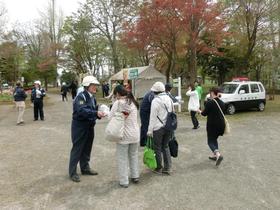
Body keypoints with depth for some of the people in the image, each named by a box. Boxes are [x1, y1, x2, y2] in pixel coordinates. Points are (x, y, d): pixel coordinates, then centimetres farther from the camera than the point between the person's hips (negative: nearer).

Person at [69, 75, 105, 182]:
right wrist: (96, 113, -36)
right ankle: (72, 172, 13)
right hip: (79, 126, -8)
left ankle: (85, 168, 32)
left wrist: (99, 113, -12)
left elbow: (94, 110, 9)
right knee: (77, 149, 1)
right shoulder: (80, 96, -17)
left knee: (87, 148, 17)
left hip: (89, 127, 8)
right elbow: (82, 110, -31)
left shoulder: (92, 97, 10)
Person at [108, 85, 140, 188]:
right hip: (135, 133, 6)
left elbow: (111, 117, -12)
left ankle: (124, 181, 16)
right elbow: (134, 117, 9)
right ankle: (135, 176, 33)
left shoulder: (117, 103, -14)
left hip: (123, 134, -5)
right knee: (134, 155, 22)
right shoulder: (133, 102, 2)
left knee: (122, 158, 8)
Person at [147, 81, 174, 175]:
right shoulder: (169, 99, 6)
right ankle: (167, 168, 19)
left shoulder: (155, 101, -14)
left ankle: (159, 168, 20)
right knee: (165, 146, 17)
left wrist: (150, 130, -10)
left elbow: (153, 117, -14)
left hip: (158, 128, -6)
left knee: (158, 148, 9)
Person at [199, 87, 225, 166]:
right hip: (221, 124, 7)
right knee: (214, 139, 23)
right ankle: (215, 155, 26)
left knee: (210, 141, 2)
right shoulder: (222, 103, 6)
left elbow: (204, 113, -9)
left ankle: (218, 155, -17)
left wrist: (200, 111, 13)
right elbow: (222, 113, 14)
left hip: (212, 125, -7)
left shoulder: (209, 103, -16)